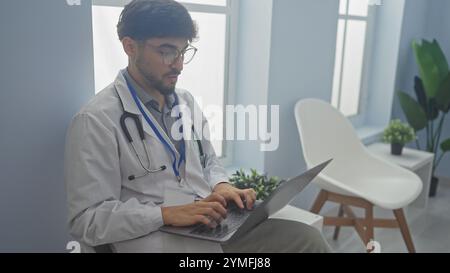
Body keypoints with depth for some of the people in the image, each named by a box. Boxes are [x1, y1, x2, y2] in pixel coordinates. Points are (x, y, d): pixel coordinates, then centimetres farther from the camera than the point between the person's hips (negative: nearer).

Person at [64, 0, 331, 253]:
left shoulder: (186, 101, 11)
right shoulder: (97, 120, -11)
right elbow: (88, 219, -13)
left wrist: (221, 186, -2)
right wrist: (168, 214, -22)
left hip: (219, 226, 7)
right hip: (156, 238, -6)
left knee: (307, 238, -11)